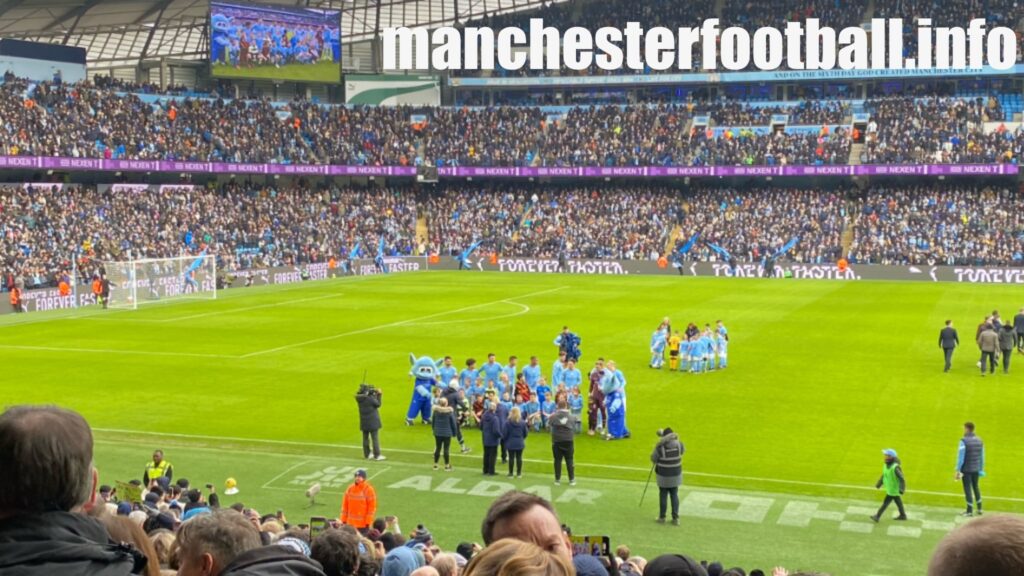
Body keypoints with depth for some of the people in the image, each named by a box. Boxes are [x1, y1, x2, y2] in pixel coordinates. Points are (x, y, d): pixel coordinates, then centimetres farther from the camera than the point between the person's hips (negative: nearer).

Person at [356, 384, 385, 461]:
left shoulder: (359, 398, -3)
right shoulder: (370, 398, -23)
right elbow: (378, 404, -8)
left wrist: (375, 394, 0)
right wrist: (379, 395, -1)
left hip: (364, 422, 7)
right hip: (372, 422, -7)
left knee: (365, 438, 15)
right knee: (375, 438, 2)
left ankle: (367, 454, 24)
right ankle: (377, 455, 6)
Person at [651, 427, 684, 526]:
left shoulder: (660, 447, -21)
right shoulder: (679, 445, -12)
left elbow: (653, 459, -7)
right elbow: (683, 450, 13)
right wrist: (674, 438, 15)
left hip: (663, 477, -3)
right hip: (675, 475, 3)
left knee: (663, 496, 10)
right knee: (674, 496, 13)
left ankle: (662, 518, 21)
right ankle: (675, 518, 14)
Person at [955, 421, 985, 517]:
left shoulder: (963, 441, -19)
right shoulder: (979, 441, 2)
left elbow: (960, 457, -20)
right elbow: (981, 456, 8)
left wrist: (958, 471, -15)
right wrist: (981, 470, 18)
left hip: (966, 469, -6)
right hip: (976, 469, 6)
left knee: (967, 489, 3)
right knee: (975, 487, 21)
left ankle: (970, 511, 7)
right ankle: (979, 509, 24)